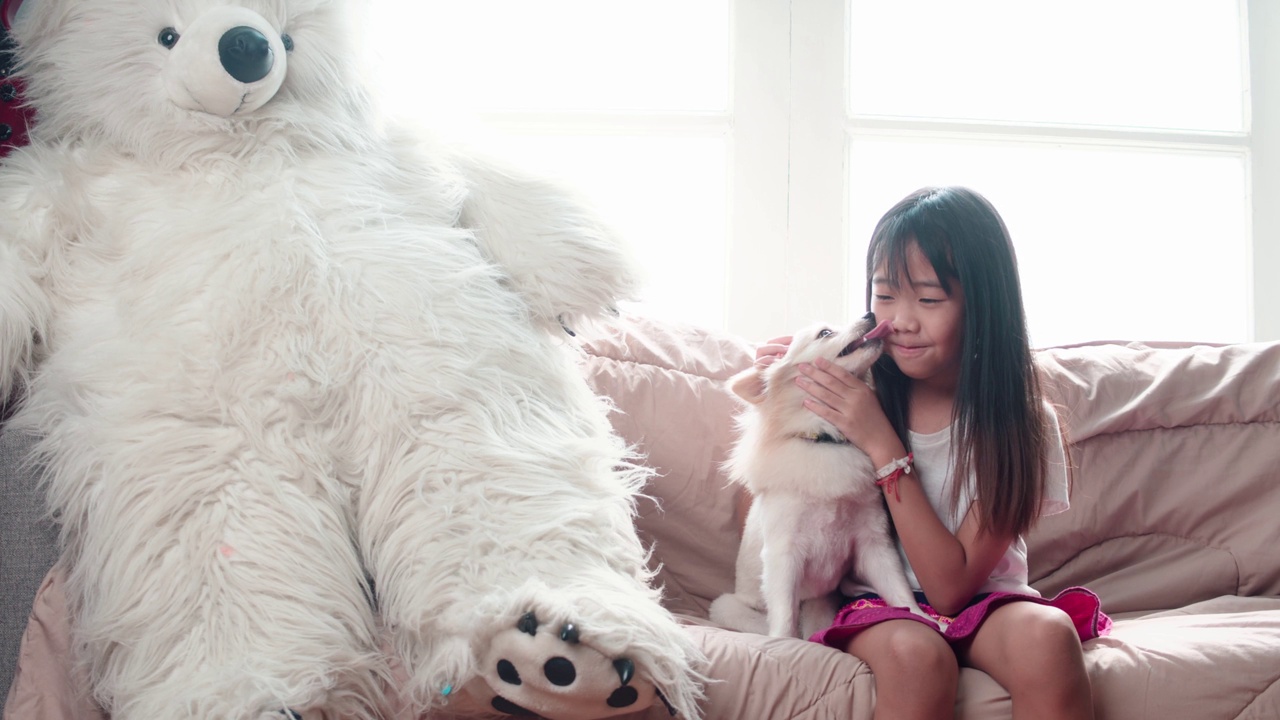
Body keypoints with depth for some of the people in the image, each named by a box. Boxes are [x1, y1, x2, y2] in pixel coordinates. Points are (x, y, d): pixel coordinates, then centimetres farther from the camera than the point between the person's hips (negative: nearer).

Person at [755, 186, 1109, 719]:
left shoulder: (1022, 423, -8)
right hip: (876, 602, 0)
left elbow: (951, 586, -14)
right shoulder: (860, 389, -2)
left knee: (1046, 635, -34)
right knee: (915, 652, -35)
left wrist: (881, 445, -20)